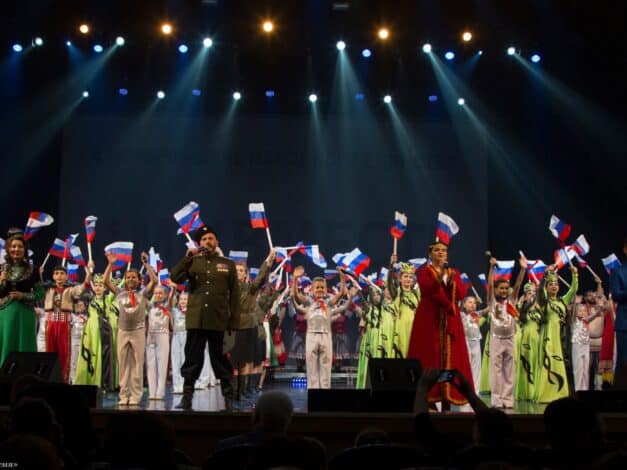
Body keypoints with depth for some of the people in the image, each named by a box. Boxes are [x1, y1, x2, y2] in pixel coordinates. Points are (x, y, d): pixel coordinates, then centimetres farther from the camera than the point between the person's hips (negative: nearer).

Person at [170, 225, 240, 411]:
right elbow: (175, 278, -5)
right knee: (192, 360, 4)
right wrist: (188, 257, -11)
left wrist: (234, 320, -2)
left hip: (219, 321, -1)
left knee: (221, 360, 5)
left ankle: (228, 398, 11)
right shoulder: (192, 262, 10)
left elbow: (234, 294, 6)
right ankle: (187, 397, 10)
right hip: (196, 320, 1)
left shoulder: (228, 264, 8)